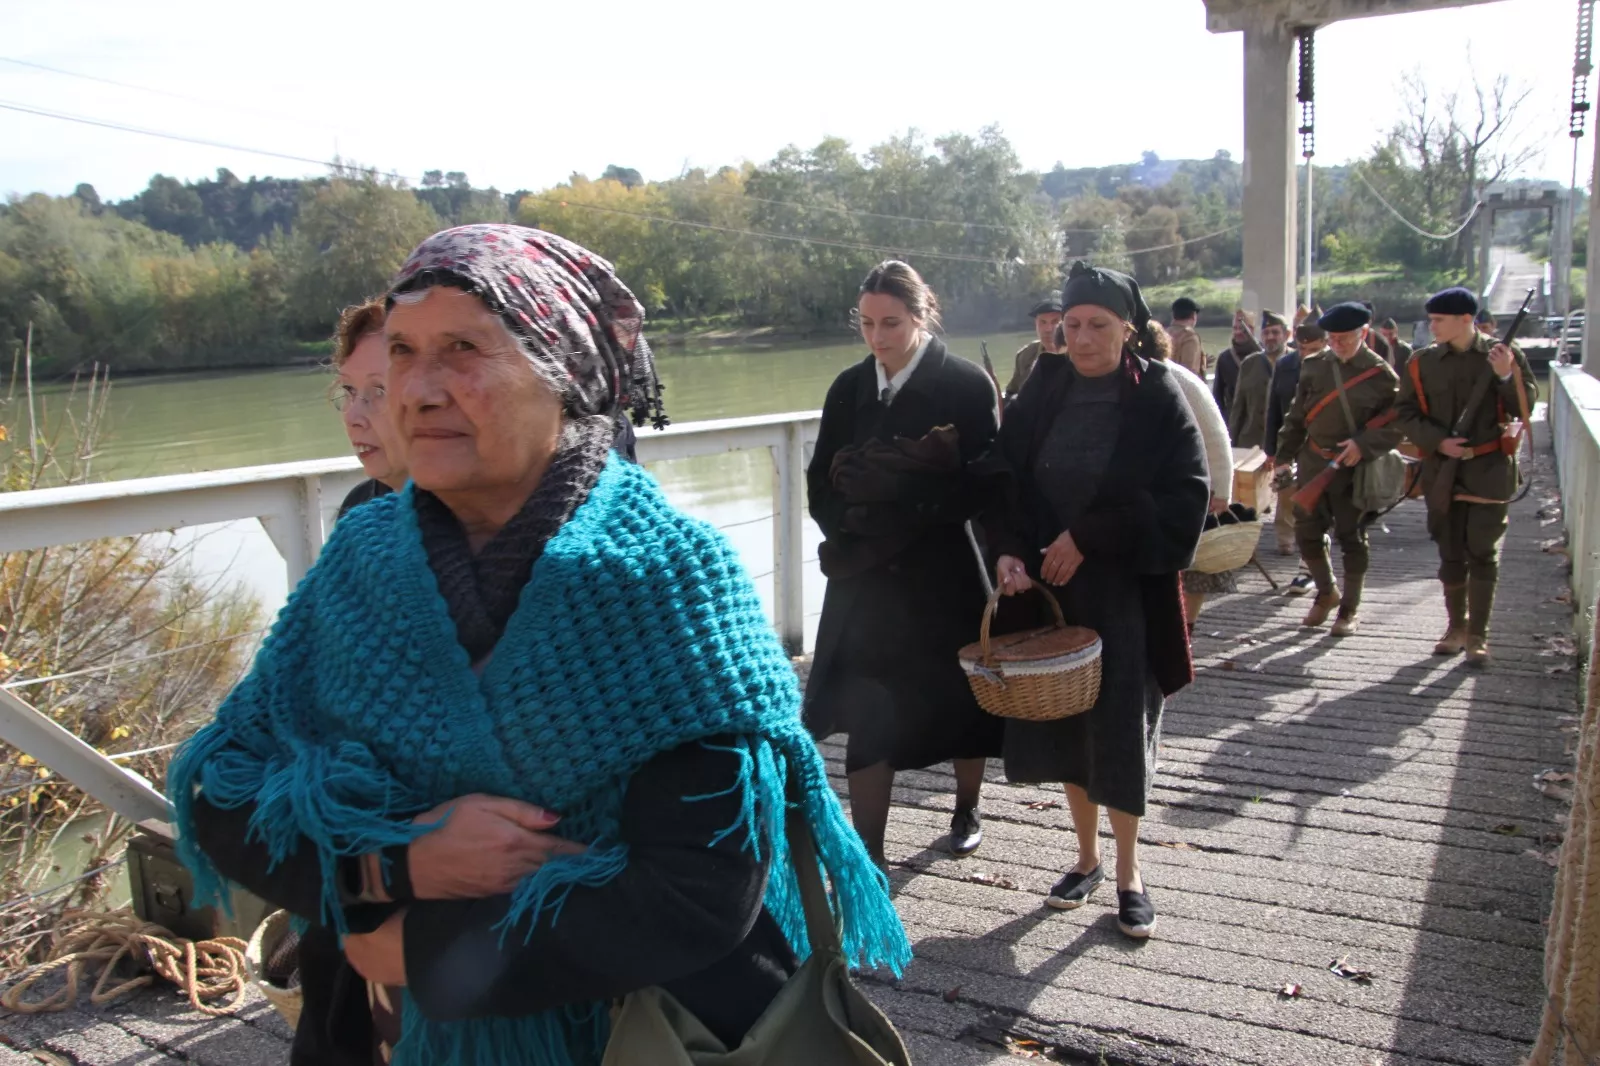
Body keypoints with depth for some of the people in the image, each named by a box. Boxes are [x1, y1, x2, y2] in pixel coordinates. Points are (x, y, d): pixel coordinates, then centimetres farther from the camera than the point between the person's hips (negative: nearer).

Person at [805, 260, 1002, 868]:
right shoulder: (849, 388, 5)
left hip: (947, 577, -2)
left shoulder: (968, 385, -7)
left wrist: (894, 520, -19)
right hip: (867, 582, 3)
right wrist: (851, 532, -13)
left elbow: (979, 485, -13)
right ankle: (868, 855, 8)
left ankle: (967, 811, 40)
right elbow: (821, 482, 5)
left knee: (960, 699, 15)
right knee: (868, 719, 0)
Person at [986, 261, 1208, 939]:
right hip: (1051, 587, 3)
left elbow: (1185, 496, -13)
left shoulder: (1158, 395, -7)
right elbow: (1005, 480, 3)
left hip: (1127, 591, -3)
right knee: (1066, 724, 11)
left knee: (1122, 730, 3)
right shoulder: (1044, 389, 2)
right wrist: (1009, 550, -14)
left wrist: (1089, 537, -17)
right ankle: (1087, 858, 30)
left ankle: (1128, 873, 22)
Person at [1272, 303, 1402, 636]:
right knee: (1306, 534, 6)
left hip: (1355, 470, -4)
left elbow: (1397, 423, -8)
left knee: (1352, 539, 5)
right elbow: (1295, 417, 10)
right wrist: (1284, 458, 6)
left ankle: (1350, 608, 20)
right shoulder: (1313, 368, 4)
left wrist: (1363, 444, -21)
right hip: (1313, 464, 4)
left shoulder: (1382, 374, -6)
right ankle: (1326, 593, 30)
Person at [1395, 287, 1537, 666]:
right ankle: (1457, 627, 26)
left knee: (1482, 553, -1)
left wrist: (1507, 377, -21)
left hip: (1489, 468, -2)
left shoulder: (1503, 355, -2)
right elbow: (1408, 415, 2)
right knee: (1450, 554, 10)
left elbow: (1525, 407, -3)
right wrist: (1438, 442, -13)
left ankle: (1477, 636, 9)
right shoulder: (1422, 362, 2)